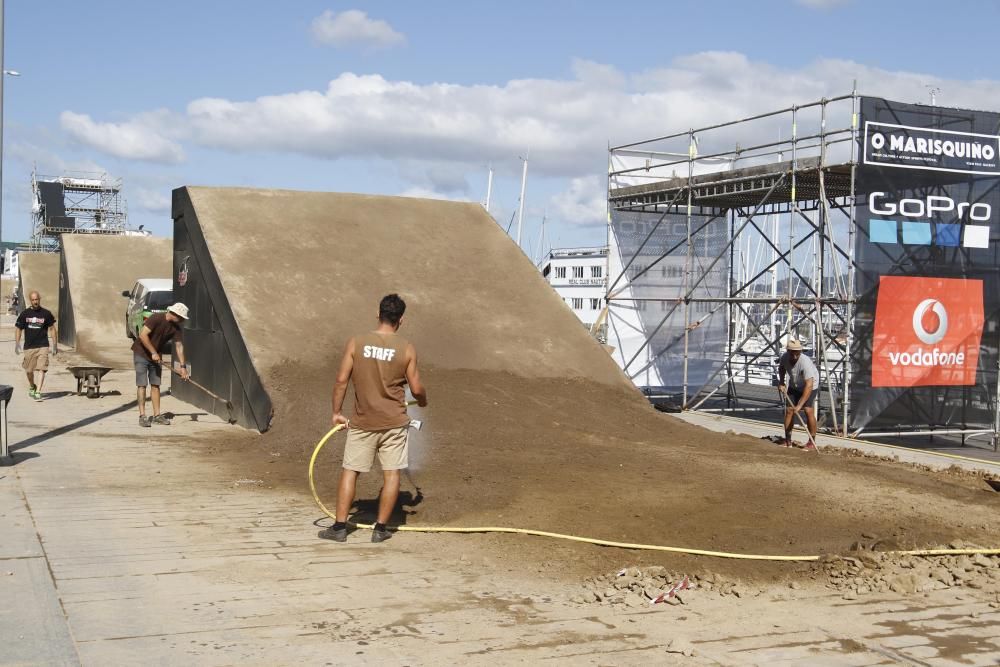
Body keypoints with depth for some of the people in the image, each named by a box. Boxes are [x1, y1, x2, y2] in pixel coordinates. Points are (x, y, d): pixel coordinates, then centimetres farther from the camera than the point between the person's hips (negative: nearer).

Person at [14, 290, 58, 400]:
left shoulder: (46, 313, 0)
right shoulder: (25, 314, 3)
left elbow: (53, 329, 6)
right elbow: (18, 329, 9)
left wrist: (55, 345, 3)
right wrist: (17, 344, -1)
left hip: (43, 346, -2)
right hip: (29, 347, 2)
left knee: (42, 369, -15)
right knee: (29, 370, 13)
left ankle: (38, 392, -16)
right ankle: (32, 386, 40)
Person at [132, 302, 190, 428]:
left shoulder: (176, 328, -5)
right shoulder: (156, 318, -22)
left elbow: (179, 346, -8)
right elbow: (143, 335, -25)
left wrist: (182, 366, -17)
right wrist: (153, 353, -25)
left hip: (156, 356, 6)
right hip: (141, 353, -6)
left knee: (155, 385, 6)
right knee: (142, 384, -9)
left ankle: (157, 415, 10)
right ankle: (142, 416, -9)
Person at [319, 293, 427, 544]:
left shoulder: (356, 343, -6)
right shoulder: (406, 348, -7)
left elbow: (341, 380, -5)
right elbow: (416, 389, -3)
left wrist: (337, 412, 6)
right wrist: (422, 401, 19)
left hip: (362, 423, 1)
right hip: (393, 422, -1)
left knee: (350, 472, 10)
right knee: (391, 474, 10)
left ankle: (339, 527, 11)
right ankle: (380, 528, 13)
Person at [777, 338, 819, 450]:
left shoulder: (805, 362, -38)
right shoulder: (785, 357, -19)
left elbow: (809, 386, -44)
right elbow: (781, 368, 9)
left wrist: (799, 405, -47)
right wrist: (781, 383, -2)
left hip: (810, 386, -5)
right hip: (794, 386, 5)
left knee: (809, 411, -19)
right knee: (789, 410, -2)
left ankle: (812, 442, -9)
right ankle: (787, 441, 8)